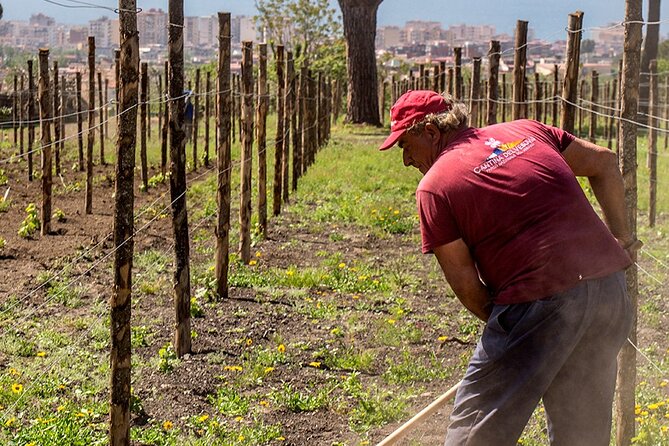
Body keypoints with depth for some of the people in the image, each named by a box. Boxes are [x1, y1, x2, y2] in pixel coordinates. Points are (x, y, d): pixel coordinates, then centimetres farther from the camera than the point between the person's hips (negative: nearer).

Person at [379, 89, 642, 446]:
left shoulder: (434, 186, -2)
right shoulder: (525, 131, 15)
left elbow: (466, 285, -4)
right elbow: (604, 163, 20)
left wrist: (505, 327, 11)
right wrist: (620, 236, 27)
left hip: (540, 301, -7)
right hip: (611, 289, 7)